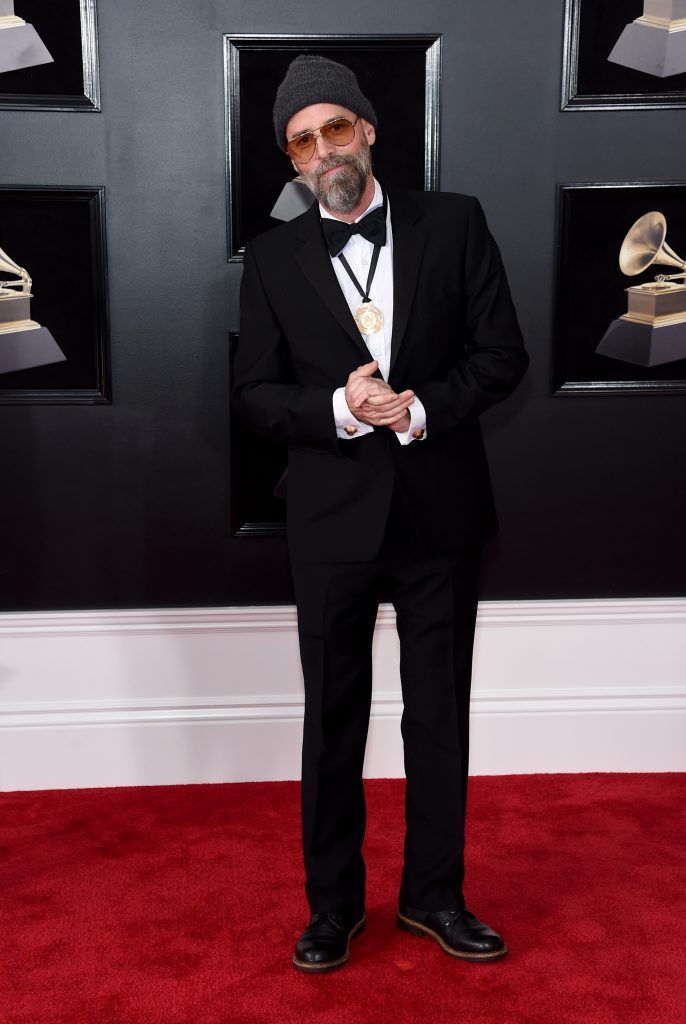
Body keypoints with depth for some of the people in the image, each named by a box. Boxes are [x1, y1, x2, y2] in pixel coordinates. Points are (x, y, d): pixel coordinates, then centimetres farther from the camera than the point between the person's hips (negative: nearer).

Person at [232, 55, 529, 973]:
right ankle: (334, 904, 28)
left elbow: (503, 352, -1)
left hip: (442, 513, 0)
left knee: (440, 714, 11)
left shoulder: (454, 223, 1)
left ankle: (434, 895, 30)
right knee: (333, 722, 10)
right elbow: (253, 393, 1)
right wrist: (338, 409, -18)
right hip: (333, 518, 0)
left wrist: (421, 407, -17)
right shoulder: (274, 258, 3)